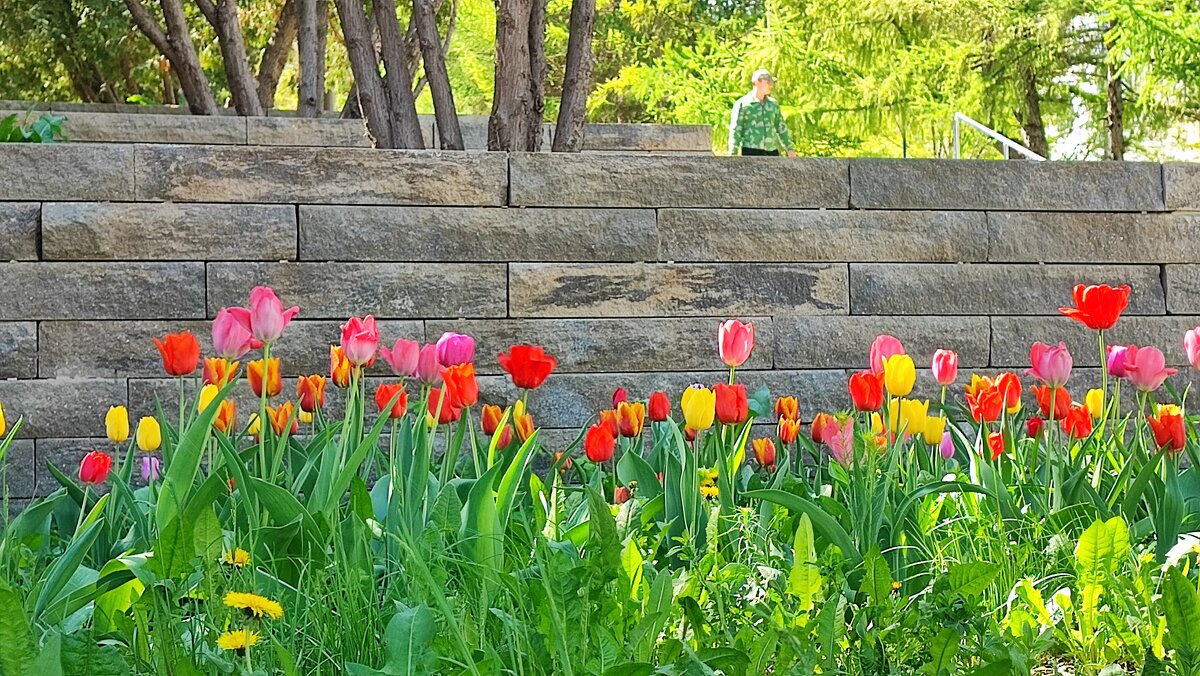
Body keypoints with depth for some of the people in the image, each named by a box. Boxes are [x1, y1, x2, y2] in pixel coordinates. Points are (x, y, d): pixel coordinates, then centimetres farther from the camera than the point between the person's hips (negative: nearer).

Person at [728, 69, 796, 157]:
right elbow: (735, 130, -2)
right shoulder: (742, 104, 1)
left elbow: (781, 128, 20)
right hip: (751, 151, -5)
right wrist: (733, 154, -9)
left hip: (771, 151, 5)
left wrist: (789, 149, 15)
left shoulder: (773, 104, 15)